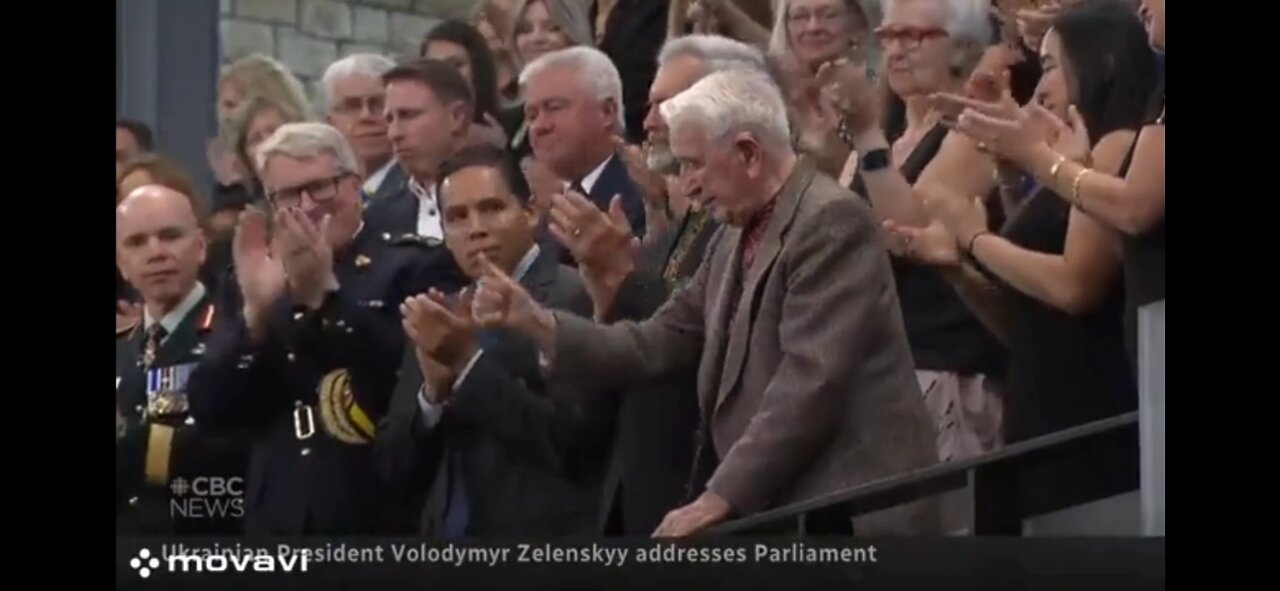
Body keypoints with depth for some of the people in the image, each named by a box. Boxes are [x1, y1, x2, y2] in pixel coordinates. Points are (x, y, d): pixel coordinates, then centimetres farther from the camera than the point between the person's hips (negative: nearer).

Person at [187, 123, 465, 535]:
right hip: (278, 526, 5)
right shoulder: (261, 281, 17)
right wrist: (255, 312, -9)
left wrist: (325, 296, -21)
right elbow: (210, 409, 7)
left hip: (384, 528, -5)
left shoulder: (415, 269, 0)